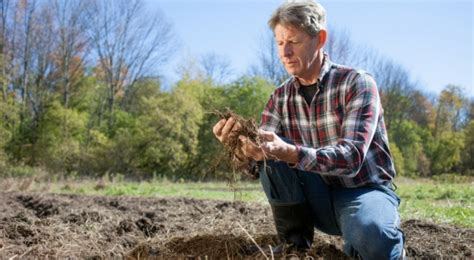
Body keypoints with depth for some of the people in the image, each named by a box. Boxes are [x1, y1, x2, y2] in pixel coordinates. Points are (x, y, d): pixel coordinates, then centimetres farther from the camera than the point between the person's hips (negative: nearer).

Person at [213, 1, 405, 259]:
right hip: (320, 198, 4)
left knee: (371, 237, -38)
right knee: (271, 158, -22)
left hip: (365, 190, -4)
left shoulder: (357, 83, -15)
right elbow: (262, 150, -7)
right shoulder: (281, 97, 1)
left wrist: (292, 153, -44)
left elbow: (352, 157, -28)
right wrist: (238, 141, -31)